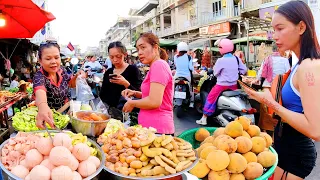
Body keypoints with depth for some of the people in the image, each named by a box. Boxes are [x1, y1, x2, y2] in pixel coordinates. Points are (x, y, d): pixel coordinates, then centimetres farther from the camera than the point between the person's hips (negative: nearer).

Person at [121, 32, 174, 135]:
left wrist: (132, 103, -8)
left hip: (156, 128, -9)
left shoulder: (158, 65, -16)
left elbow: (154, 101, -24)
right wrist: (135, 93, 8)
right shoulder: (157, 66, 15)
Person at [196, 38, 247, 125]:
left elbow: (215, 73, -8)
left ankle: (204, 119, 11)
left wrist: (214, 67, 11)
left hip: (222, 85, -5)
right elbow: (244, 70, 5)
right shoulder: (236, 58, -1)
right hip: (234, 85, 5)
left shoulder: (220, 60, -18)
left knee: (211, 98, 7)